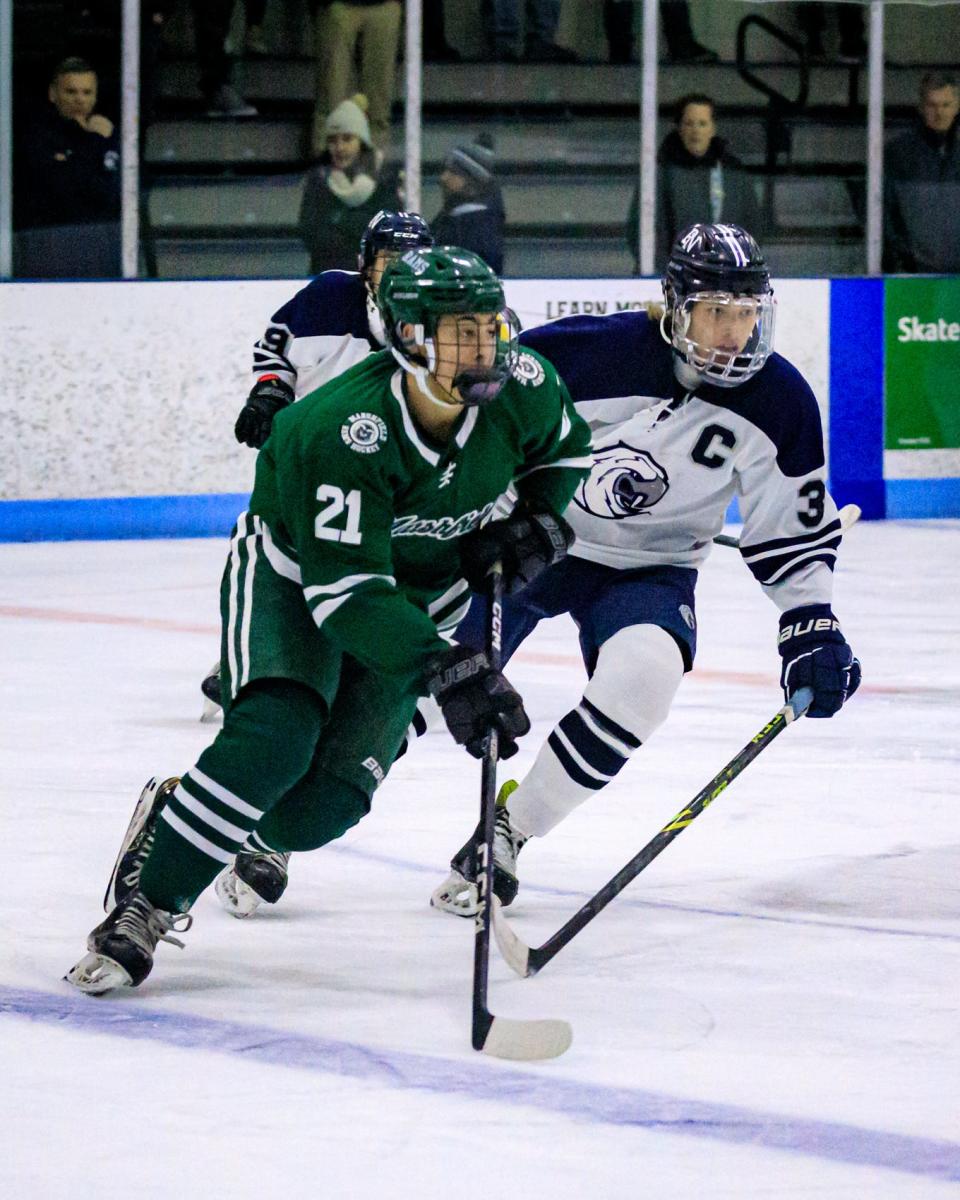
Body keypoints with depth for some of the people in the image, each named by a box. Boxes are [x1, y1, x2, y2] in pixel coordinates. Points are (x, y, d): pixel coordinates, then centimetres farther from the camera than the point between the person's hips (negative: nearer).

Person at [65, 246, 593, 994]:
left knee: (315, 811, -10)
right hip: (292, 573, -5)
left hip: (416, 588, 5)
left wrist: (540, 521, -10)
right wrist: (443, 670, -49)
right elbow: (344, 591, -39)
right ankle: (144, 905, -18)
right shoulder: (341, 432, -36)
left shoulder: (523, 387, -19)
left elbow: (566, 447, 8)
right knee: (275, 736, -30)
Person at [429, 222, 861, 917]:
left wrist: (811, 624, -8)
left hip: (648, 568, 2)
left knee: (644, 676, -30)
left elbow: (793, 525, 0)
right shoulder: (596, 351, -24)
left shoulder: (779, 402, -12)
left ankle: (510, 831, -11)